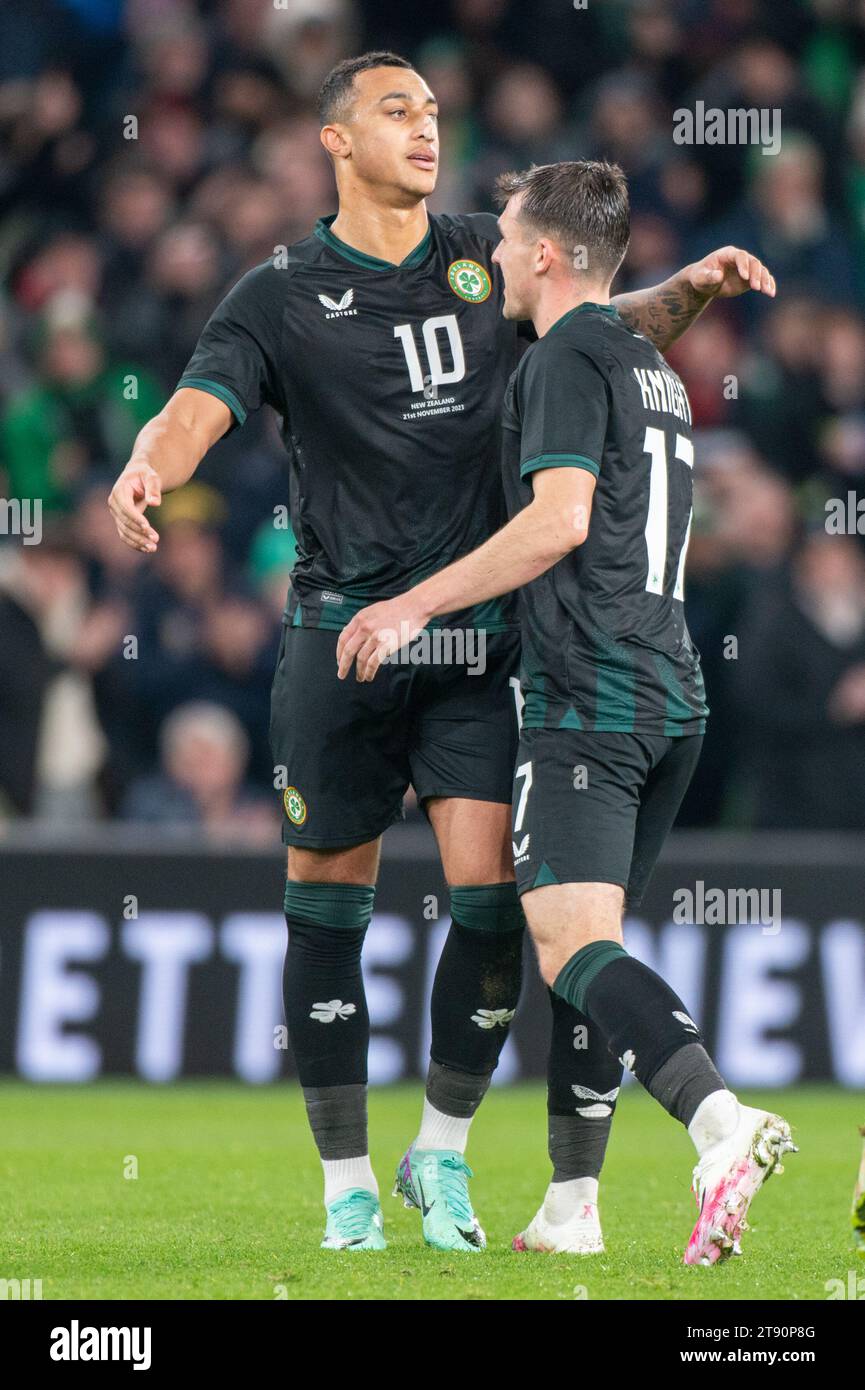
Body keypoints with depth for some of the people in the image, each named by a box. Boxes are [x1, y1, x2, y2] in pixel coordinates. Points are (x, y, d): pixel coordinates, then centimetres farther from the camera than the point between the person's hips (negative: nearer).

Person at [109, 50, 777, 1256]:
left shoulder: (488, 257, 10)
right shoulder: (282, 296, 0)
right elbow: (199, 408, -14)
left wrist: (694, 286, 4)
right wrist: (146, 469, -36)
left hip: (481, 635, 2)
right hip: (341, 633, -2)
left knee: (491, 895, -8)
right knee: (328, 908, 1)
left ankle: (443, 1154, 11)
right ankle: (347, 1185, 13)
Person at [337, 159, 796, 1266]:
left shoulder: (565, 358, -6)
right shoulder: (653, 370, 23)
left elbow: (561, 519, -18)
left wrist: (416, 606, -14)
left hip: (586, 697, -9)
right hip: (672, 694, 9)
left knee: (571, 943, -17)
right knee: (583, 943, 14)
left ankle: (722, 1121, -37)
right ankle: (571, 1206, 12)